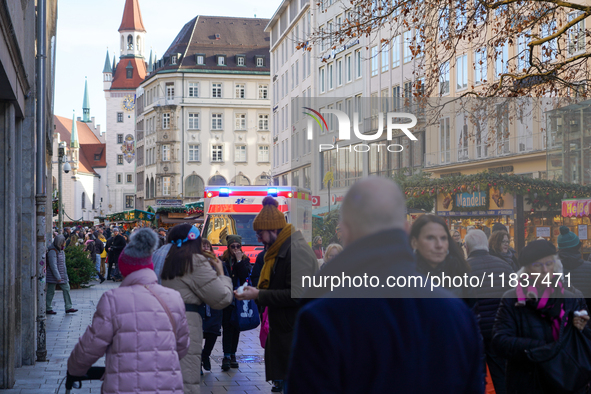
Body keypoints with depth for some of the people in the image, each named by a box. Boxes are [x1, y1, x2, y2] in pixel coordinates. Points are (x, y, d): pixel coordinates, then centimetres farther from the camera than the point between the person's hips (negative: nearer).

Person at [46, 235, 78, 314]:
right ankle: (48, 309, 12)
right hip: (53, 276, -9)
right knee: (51, 291, 1)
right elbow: (53, 265, -22)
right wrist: (58, 277, -23)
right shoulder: (52, 251, -18)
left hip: (62, 275, 9)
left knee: (66, 289, 5)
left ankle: (68, 308, 8)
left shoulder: (61, 250, 11)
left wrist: (65, 276, 19)